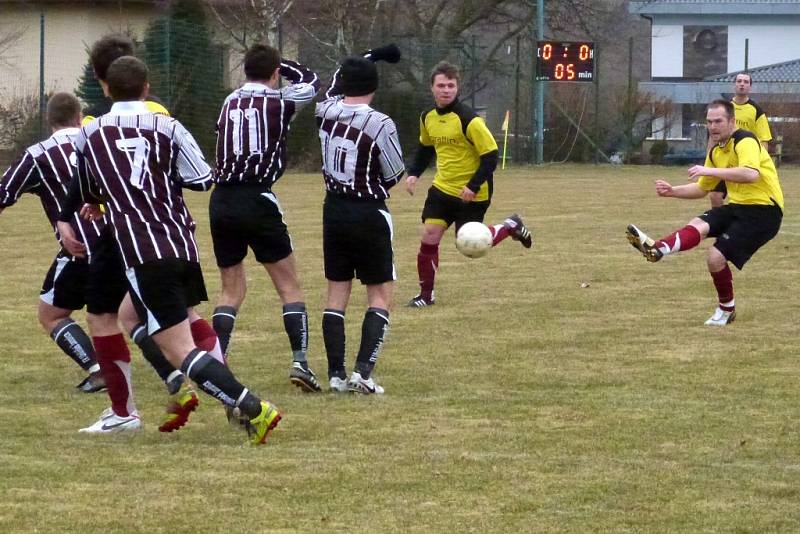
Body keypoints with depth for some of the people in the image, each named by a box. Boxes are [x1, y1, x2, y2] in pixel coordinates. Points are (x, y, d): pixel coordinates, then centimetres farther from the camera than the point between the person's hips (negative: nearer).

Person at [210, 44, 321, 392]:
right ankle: (300, 361, -7)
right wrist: (280, 63, 29)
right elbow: (311, 83, 17)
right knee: (289, 286, 4)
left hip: (221, 202, 5)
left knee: (232, 288, 15)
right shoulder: (278, 102, -1)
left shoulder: (229, 102, 11)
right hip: (257, 200, -5)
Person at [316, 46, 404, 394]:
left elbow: (336, 82, 20)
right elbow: (394, 175, -8)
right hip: (370, 215, -5)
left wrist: (373, 55, 27)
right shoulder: (380, 124, -18)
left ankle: (335, 373, 7)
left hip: (335, 209, 5)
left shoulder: (326, 111, -4)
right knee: (380, 295, 4)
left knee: (337, 293, 12)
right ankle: (363, 370, -10)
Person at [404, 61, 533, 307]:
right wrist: (414, 173, 7)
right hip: (443, 187, 5)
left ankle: (510, 227, 29)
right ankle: (426, 294, 7)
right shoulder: (428, 117, 0)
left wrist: (474, 186, -24)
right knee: (429, 236, -6)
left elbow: (491, 156, -19)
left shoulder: (469, 120, -22)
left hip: (471, 194, -5)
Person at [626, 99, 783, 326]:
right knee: (698, 225, -20)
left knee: (716, 256, -21)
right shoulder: (716, 152, 13)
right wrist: (672, 191, 7)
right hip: (738, 206, 7)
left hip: (763, 210, -7)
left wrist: (710, 171, -36)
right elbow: (702, 189, 25)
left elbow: (751, 174, -37)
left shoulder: (745, 142, -16)